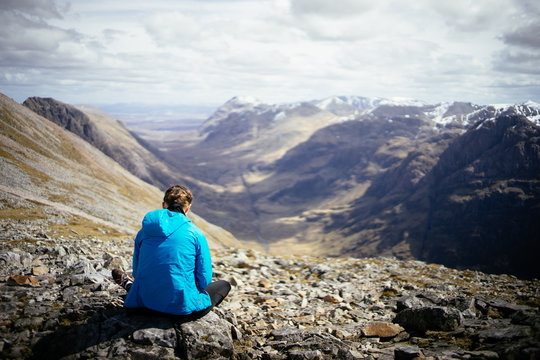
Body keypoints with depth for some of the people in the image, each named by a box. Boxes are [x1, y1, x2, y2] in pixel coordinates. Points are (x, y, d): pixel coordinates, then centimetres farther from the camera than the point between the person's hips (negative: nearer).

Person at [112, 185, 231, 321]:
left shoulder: (143, 232, 2)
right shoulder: (195, 233, -10)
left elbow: (136, 271, 9)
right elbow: (204, 279, -8)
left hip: (147, 303, 5)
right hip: (183, 307, -5)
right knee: (224, 285, 21)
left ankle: (129, 285, 57)